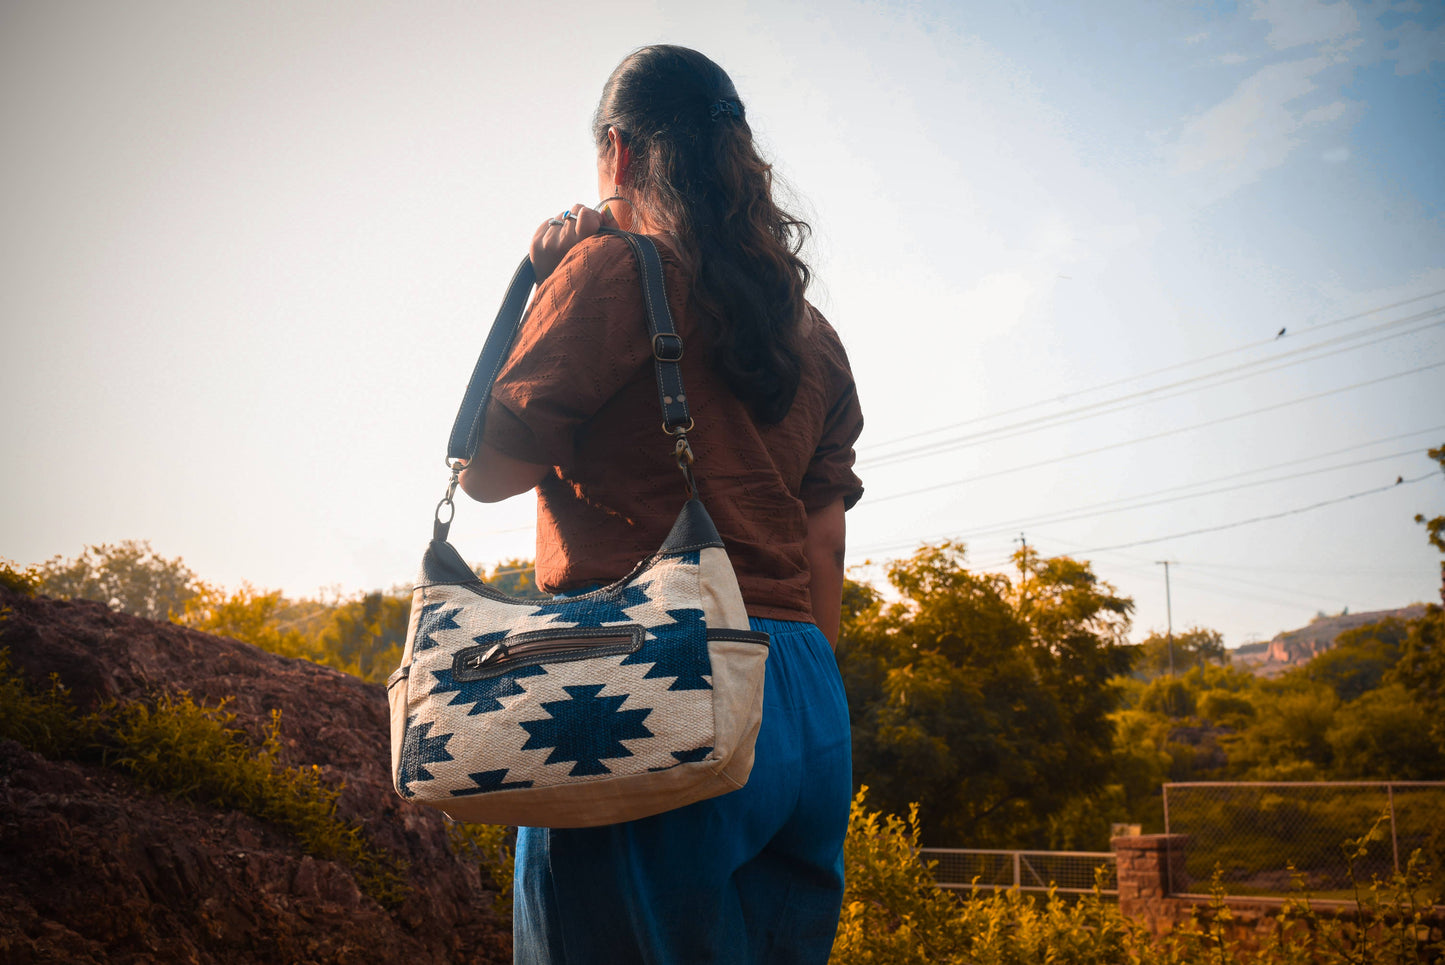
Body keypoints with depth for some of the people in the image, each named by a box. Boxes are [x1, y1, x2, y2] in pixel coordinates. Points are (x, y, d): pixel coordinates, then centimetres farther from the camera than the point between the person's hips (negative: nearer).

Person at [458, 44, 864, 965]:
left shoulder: (611, 269, -2)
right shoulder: (812, 331, 18)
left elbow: (488, 468, -2)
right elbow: (824, 549, 17)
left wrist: (541, 287, 8)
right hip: (809, 702, 7)